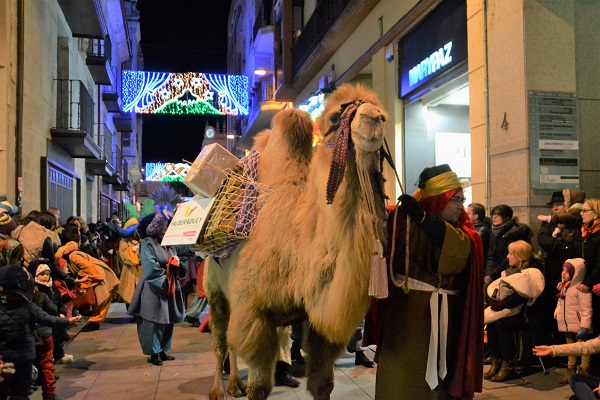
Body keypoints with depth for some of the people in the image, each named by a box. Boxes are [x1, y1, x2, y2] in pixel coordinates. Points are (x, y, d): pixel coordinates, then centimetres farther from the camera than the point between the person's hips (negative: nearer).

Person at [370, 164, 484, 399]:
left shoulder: (463, 231, 5)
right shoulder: (404, 220, -1)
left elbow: (459, 250, -17)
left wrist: (424, 218, -30)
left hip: (447, 317, 3)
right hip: (407, 314, -3)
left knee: (444, 379, 11)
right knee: (403, 380, 2)